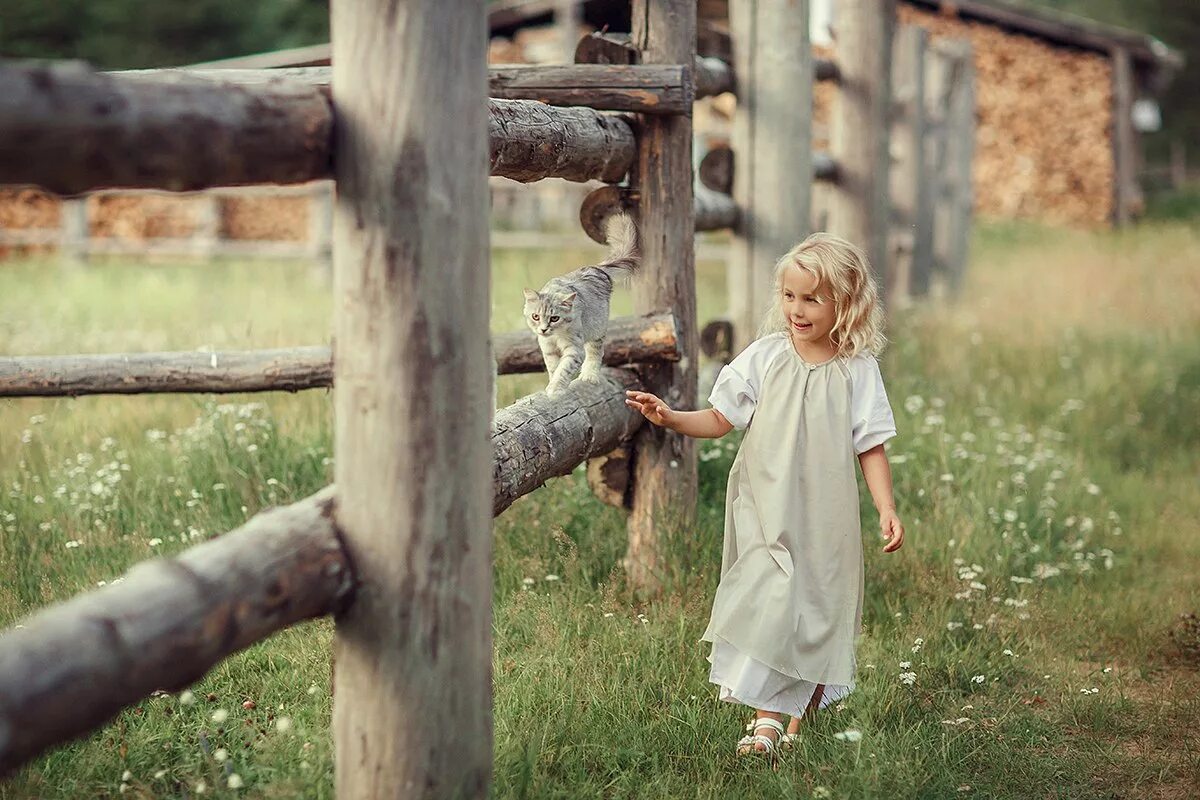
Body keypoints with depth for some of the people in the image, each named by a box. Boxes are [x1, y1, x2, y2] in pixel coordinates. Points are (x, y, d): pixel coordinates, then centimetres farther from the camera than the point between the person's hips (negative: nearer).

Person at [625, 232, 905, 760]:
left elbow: (871, 447, 2)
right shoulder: (765, 357, 0)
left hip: (826, 519, 0)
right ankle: (766, 718, -7)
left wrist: (887, 509, -7)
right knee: (770, 604, -12)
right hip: (766, 512, 0)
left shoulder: (856, 371, -2)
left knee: (819, 613, 6)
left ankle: (799, 721, 20)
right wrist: (671, 418, -11)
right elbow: (720, 419, 4)